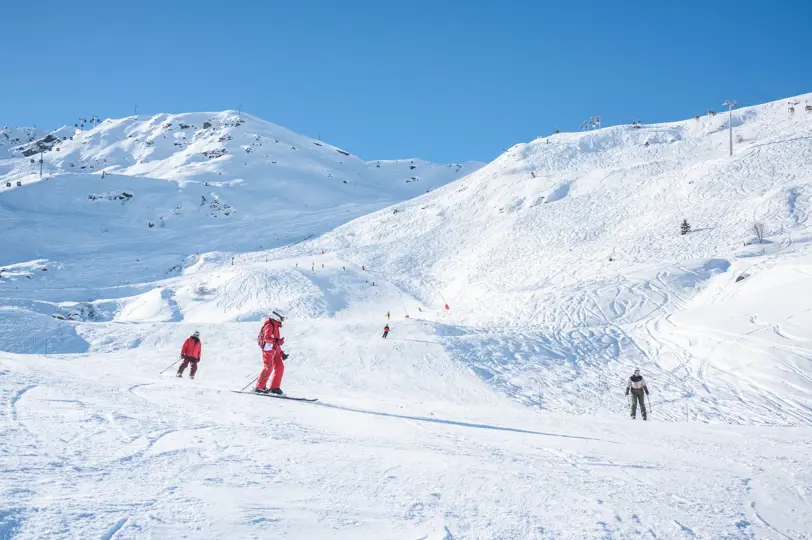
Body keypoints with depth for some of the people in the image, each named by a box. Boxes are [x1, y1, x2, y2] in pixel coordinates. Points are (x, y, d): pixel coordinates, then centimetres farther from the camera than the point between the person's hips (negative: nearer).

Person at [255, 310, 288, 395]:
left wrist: (282, 353, 22)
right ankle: (259, 387, -10)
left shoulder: (275, 326, 22)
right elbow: (266, 337, -24)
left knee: (280, 367, 2)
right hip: (268, 349, -9)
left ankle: (274, 387, 6)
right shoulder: (269, 325, -7)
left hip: (274, 350, 9)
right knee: (268, 367, -14)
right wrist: (277, 341, -36)